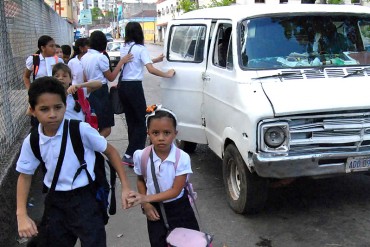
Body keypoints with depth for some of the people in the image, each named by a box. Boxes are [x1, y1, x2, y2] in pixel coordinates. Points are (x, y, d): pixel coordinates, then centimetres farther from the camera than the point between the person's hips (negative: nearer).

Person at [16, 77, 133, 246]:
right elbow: (25, 175, 8)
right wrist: (21, 215, 0)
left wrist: (125, 187, -6)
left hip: (85, 199, -3)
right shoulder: (31, 141, -6)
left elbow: (110, 151, -4)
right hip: (55, 202, 4)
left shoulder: (81, 130, -17)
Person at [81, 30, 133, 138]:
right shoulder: (101, 57, -14)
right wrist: (122, 61, -3)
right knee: (106, 129, -2)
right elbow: (111, 77, -6)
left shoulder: (84, 57, 8)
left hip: (89, 92, 8)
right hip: (100, 93, -8)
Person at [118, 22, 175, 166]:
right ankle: (129, 155, -6)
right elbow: (151, 69, -18)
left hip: (122, 86, 7)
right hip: (134, 87, -7)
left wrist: (156, 60, 24)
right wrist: (167, 75, -8)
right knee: (140, 122, 0)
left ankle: (135, 153, 17)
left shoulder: (123, 48, 12)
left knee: (131, 121, 13)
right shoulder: (140, 49, -9)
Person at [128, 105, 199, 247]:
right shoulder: (141, 156, -16)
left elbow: (175, 190, -20)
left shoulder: (182, 158, -23)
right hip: (155, 209, 2)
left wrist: (146, 198, -25)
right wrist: (146, 205, -8)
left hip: (178, 208, -1)